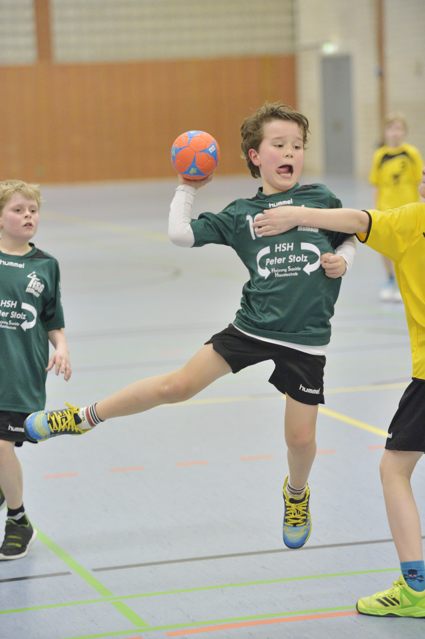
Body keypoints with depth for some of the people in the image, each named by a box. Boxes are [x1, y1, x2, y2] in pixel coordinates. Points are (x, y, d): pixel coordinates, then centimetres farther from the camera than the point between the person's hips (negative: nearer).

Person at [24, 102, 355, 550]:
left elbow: (351, 239, 15)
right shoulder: (240, 215, 0)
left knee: (301, 437, 4)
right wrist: (188, 187, 1)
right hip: (251, 327, 0)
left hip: (306, 340, 0)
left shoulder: (321, 199, 0)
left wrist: (342, 260, -4)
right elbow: (180, 233, -5)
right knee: (178, 385, -4)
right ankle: (82, 417, 13)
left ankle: (296, 494, 39)